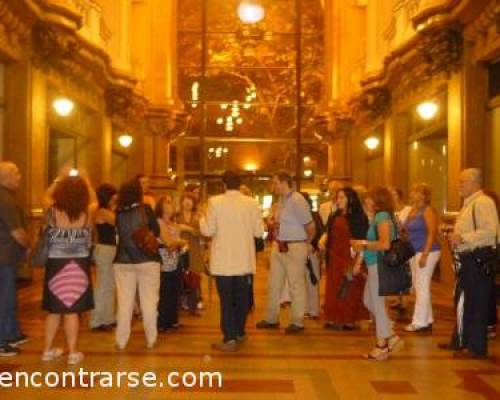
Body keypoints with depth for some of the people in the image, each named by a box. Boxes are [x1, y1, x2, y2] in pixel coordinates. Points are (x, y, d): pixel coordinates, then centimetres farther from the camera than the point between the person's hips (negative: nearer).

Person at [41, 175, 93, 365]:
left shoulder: (52, 212, -10)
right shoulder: (86, 214, -10)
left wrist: (57, 181, 15)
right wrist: (83, 182, 14)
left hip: (56, 265, 1)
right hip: (78, 266, -1)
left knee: (54, 309, 14)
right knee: (72, 310, 5)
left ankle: (48, 350, 25)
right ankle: (73, 353, 13)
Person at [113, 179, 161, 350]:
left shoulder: (118, 212, -1)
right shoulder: (145, 209, -10)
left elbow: (118, 232, 10)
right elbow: (156, 231, -2)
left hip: (123, 261, 3)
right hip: (147, 260, -2)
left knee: (124, 302, 8)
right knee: (149, 301, 6)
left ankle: (121, 341, 12)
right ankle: (151, 339, 12)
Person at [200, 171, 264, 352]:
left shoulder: (215, 202, -10)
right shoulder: (252, 203, -3)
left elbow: (208, 230, -9)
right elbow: (259, 231, 1)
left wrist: (203, 218, 10)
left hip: (223, 260, -3)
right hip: (244, 260, 3)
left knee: (226, 299, 1)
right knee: (241, 297, 16)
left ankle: (230, 339, -1)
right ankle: (240, 332, 28)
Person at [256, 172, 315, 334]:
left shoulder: (297, 200, -18)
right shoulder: (282, 199, 6)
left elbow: (310, 226, -14)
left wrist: (306, 244, 0)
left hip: (294, 248, -8)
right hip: (279, 246, 8)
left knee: (296, 285, 4)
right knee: (274, 284, 14)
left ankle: (297, 322, 17)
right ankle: (271, 319, 26)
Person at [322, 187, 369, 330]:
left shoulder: (358, 217, -7)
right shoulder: (335, 217, 14)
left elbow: (362, 241, -12)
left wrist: (358, 262, -18)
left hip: (349, 259, -6)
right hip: (334, 258, 6)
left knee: (349, 290, 1)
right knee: (333, 290, 7)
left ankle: (349, 321, 10)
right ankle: (334, 320, 15)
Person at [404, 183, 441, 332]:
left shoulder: (428, 210, -10)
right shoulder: (412, 210, 12)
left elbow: (432, 233, -16)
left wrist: (425, 255, -21)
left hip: (427, 252, -9)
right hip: (414, 252, 9)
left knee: (422, 287, -5)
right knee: (419, 287, 13)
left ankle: (420, 322, 1)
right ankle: (427, 319, 23)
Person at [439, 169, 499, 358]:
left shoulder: (483, 202, -15)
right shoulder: (469, 203, 16)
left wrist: (462, 237, -23)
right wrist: (456, 237, 9)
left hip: (478, 260, -10)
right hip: (468, 260, 10)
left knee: (475, 304, -2)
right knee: (461, 302, 18)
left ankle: (477, 347, 8)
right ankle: (460, 340, 30)